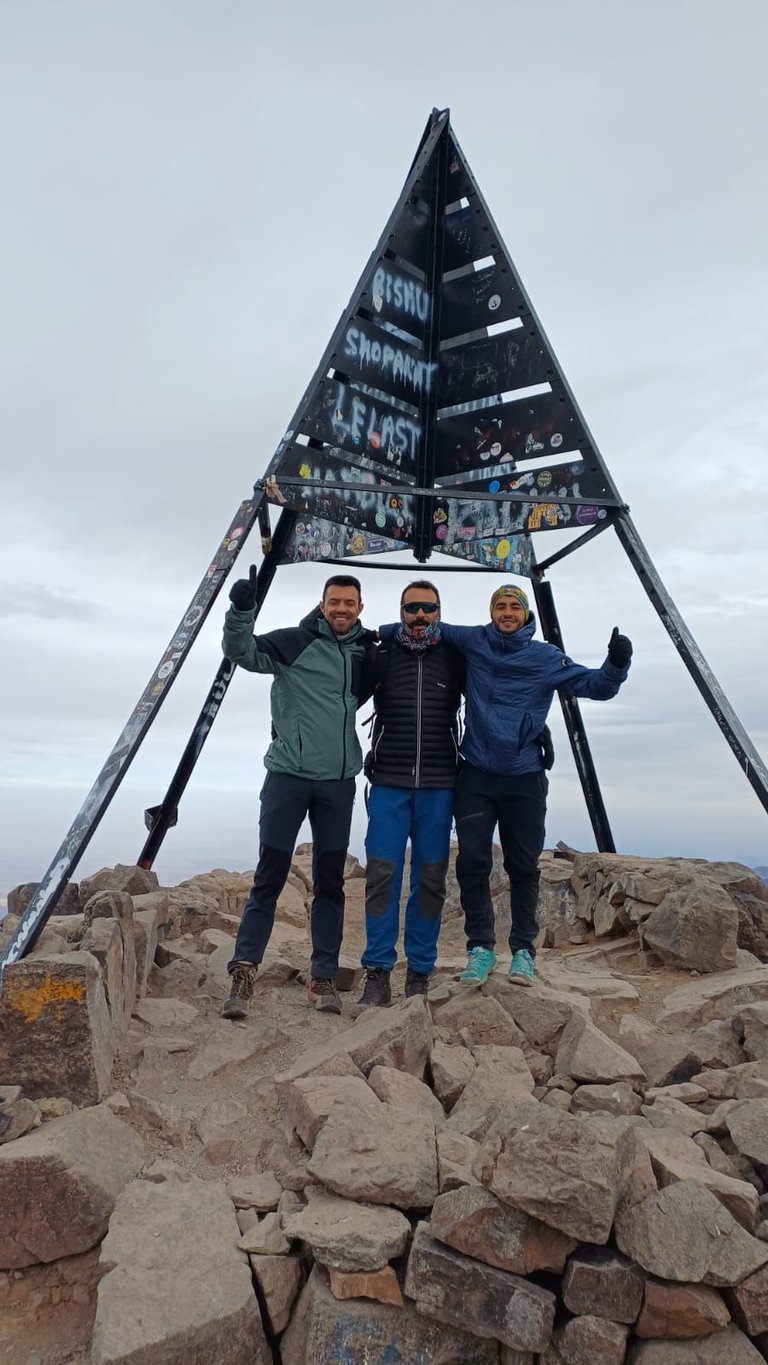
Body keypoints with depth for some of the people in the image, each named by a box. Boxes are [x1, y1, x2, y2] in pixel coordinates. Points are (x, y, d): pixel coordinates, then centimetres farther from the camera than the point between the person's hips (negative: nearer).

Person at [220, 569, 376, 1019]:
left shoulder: (366, 653, 10)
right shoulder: (295, 642, -1)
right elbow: (241, 651, -13)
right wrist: (242, 610, -31)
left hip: (338, 781, 4)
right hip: (288, 774, -3)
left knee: (331, 880, 7)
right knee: (270, 875, -2)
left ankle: (324, 977, 15)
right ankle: (244, 971, 5)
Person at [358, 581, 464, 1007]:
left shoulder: (455, 659, 6)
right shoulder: (380, 656, 6)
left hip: (438, 787, 1)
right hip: (388, 784, 0)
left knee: (430, 879, 4)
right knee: (382, 875, -4)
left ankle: (419, 973, 15)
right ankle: (377, 972, 6)